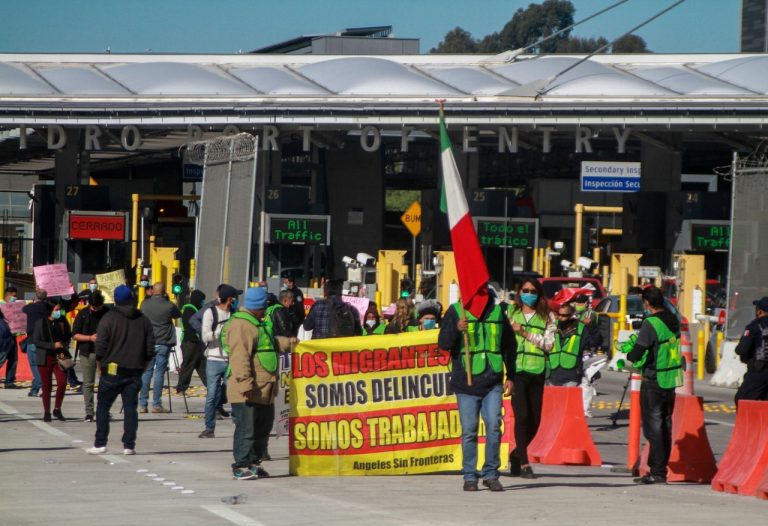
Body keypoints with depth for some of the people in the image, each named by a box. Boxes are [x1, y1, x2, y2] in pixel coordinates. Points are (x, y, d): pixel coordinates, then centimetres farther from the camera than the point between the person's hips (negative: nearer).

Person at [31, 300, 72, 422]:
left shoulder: (62, 323, 2)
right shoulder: (40, 323, -5)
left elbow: (67, 339, 14)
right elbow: (36, 341, -7)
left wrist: (63, 351, -3)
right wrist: (53, 345, -15)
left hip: (59, 357, 2)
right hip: (45, 357, -2)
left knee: (62, 382, -11)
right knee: (47, 385, 4)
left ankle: (57, 409, 5)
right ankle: (46, 412, 15)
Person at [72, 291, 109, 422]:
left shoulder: (108, 314, 2)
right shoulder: (83, 314, 2)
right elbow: (75, 335, 2)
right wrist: (90, 338, -13)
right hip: (87, 352, 1)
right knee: (88, 383, 1)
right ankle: (89, 412, 6)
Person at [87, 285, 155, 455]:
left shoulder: (109, 318, -6)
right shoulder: (144, 321, 6)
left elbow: (100, 347, -10)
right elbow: (150, 350, 7)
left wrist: (101, 365, 4)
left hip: (112, 371, -3)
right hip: (135, 373, 3)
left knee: (103, 406, 6)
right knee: (130, 408, 5)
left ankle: (100, 443, 1)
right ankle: (129, 445, 1)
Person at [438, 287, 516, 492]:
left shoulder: (497, 312, 12)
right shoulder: (456, 312, 3)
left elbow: (509, 345, 21)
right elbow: (443, 344, -4)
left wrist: (510, 376, 17)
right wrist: (456, 329, -22)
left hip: (492, 382, 2)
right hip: (466, 382, -2)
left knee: (494, 425, -8)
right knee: (469, 430, 0)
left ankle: (491, 474, 2)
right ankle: (470, 476, 9)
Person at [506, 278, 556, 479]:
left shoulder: (547, 317, 10)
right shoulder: (510, 313, 10)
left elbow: (548, 344, -1)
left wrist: (525, 333, -10)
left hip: (537, 372, 2)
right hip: (516, 370, -2)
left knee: (534, 421, 5)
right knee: (522, 416, -13)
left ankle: (516, 455, 28)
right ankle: (524, 463, -8)